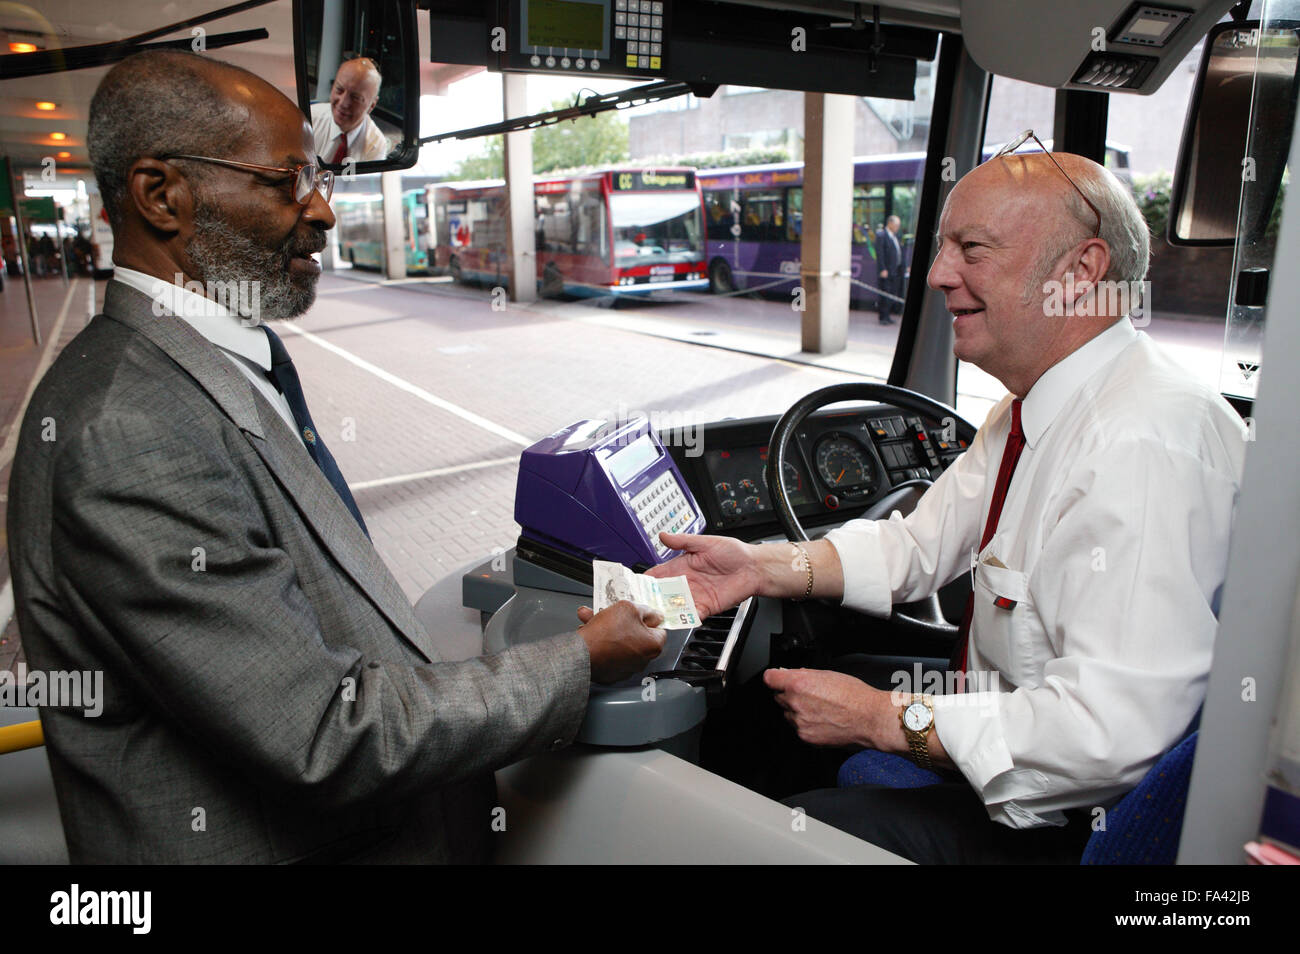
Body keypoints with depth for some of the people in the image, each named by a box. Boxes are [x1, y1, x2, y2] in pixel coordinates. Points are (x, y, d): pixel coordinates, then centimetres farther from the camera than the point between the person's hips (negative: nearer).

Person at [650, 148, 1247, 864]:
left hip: (1072, 824, -9)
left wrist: (883, 718, -24)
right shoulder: (1030, 409, 4)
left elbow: (1113, 730, -33)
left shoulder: (1145, 448, -29)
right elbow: (920, 545, 9)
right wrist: (762, 567, -4)